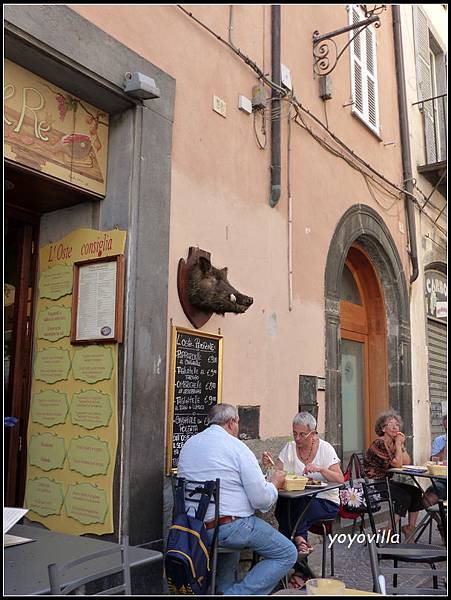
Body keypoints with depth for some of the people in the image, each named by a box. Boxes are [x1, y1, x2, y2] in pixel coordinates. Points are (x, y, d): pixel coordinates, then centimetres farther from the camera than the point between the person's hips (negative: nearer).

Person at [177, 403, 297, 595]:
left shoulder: (188, 444, 8)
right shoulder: (237, 447, -11)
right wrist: (275, 483, 8)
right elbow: (262, 500, -13)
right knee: (287, 554, 3)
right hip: (230, 527, -8)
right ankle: (238, 594, -4)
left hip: (195, 527, 8)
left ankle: (223, 589, 33)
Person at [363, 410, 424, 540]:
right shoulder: (378, 444, -18)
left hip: (386, 481, 8)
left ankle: (410, 527, 4)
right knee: (404, 497, -20)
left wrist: (401, 444, -7)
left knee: (416, 491, -6)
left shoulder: (395, 442, 8)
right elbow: (398, 464, -21)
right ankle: (387, 532, -9)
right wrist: (398, 444, -15)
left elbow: (407, 463, 1)